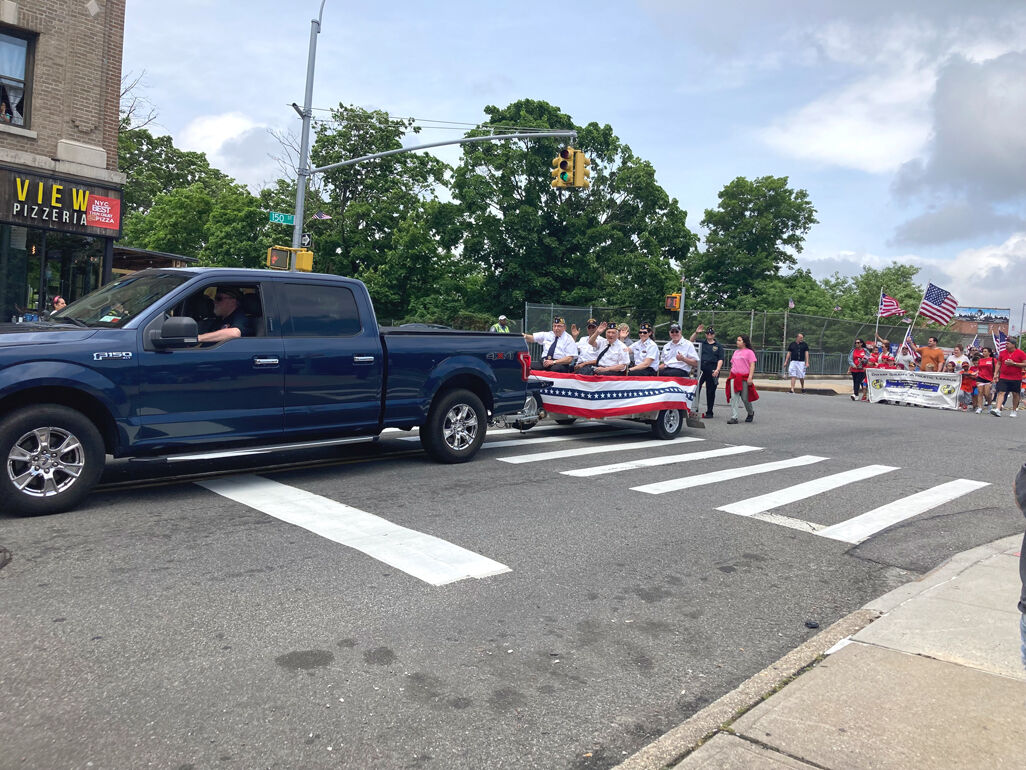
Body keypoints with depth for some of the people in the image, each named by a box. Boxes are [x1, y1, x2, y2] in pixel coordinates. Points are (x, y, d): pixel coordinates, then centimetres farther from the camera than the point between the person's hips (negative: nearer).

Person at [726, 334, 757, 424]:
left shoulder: (749, 352, -1)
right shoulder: (736, 352, 18)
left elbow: (752, 365, -8)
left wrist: (750, 377, -18)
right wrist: (730, 376, 19)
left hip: (745, 378, -5)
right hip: (734, 378, 5)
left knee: (745, 398, 2)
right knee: (734, 398, -5)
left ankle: (751, 413, 29)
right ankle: (733, 417, -6)